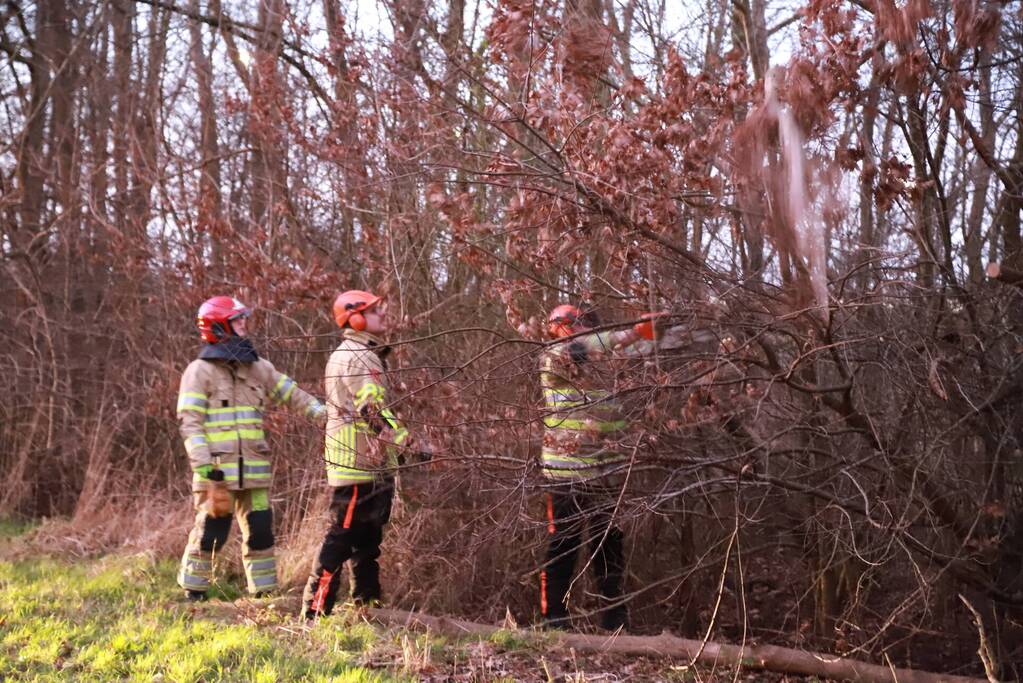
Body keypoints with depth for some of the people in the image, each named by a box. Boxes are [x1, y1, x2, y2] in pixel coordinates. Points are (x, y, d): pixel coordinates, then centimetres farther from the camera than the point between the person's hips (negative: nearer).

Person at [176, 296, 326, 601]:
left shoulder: (257, 367, 13)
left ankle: (263, 592, 18)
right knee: (211, 533, -1)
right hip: (218, 471, -5)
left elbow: (293, 395, 19)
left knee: (260, 531, 7)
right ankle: (193, 593, 14)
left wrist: (327, 415, 7)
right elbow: (190, 423, -9)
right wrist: (205, 469, -17)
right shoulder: (200, 371, -4)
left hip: (255, 470, 5)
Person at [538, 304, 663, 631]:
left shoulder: (602, 361, 16)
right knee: (563, 547, 0)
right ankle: (554, 624, 6)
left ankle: (615, 622, 20)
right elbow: (580, 349, -21)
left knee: (610, 548, 11)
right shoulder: (553, 357, -7)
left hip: (606, 470, 7)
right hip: (568, 473, -7)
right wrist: (635, 330, -23)